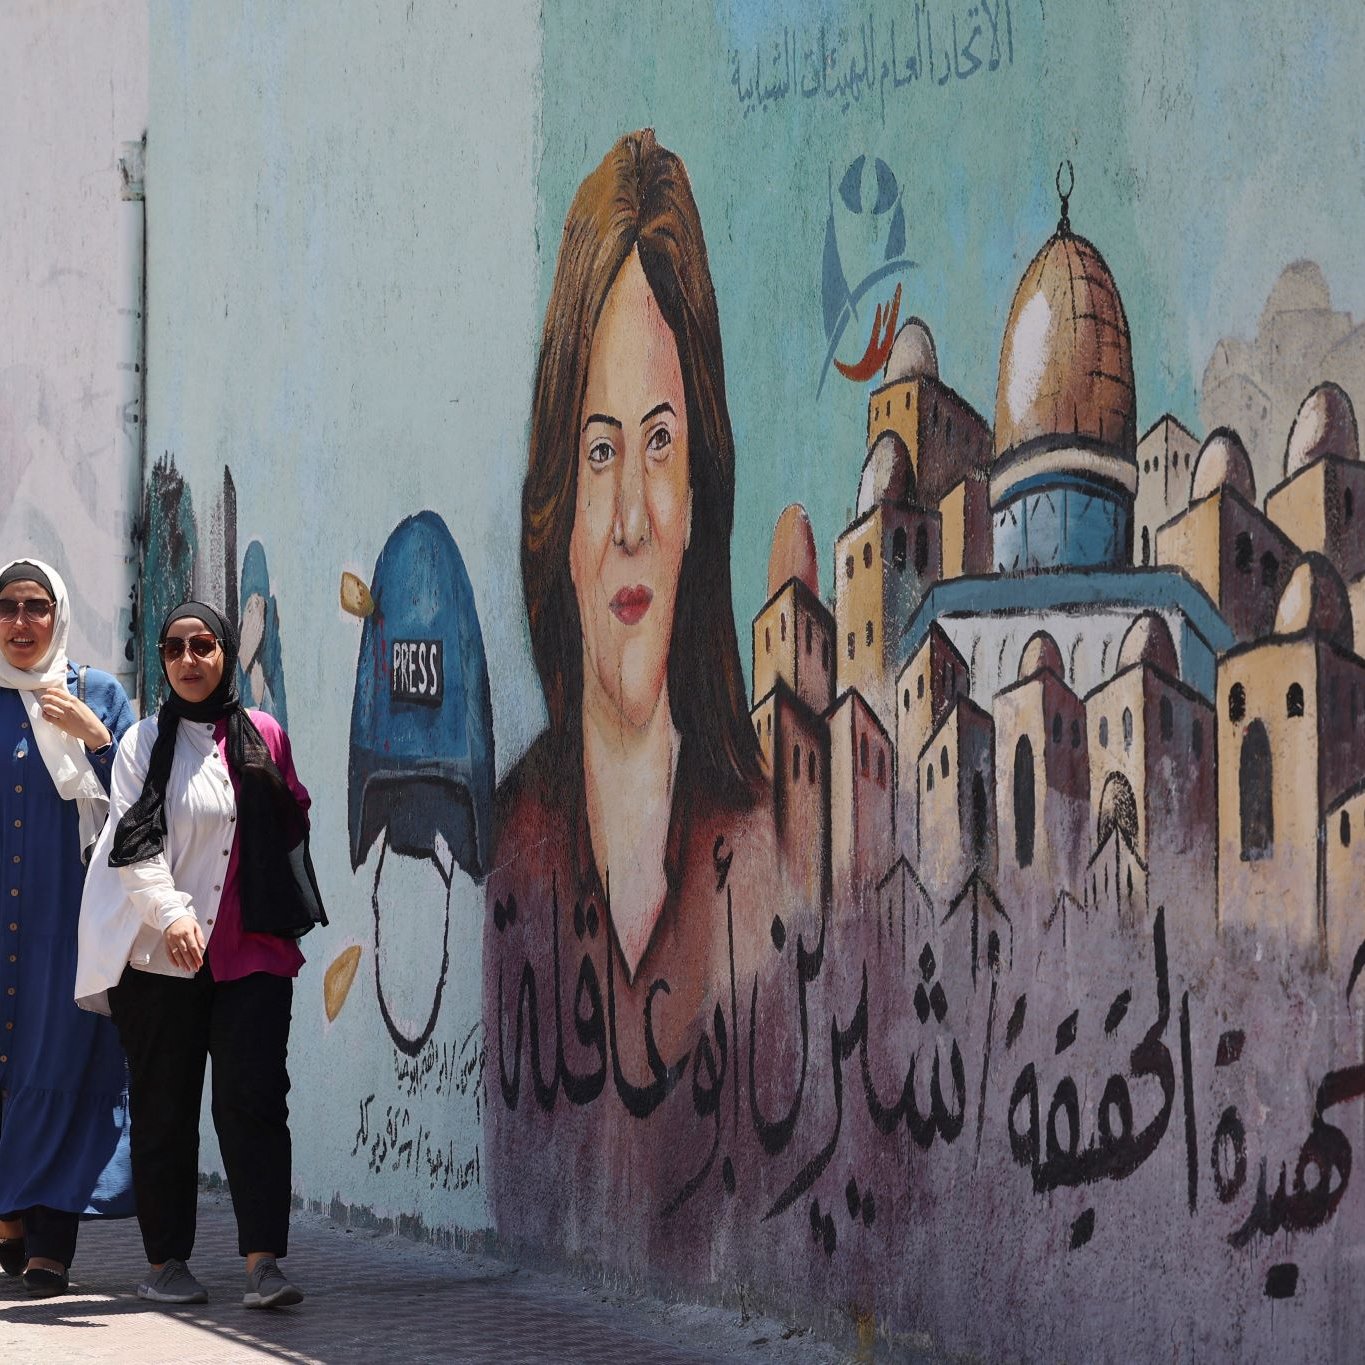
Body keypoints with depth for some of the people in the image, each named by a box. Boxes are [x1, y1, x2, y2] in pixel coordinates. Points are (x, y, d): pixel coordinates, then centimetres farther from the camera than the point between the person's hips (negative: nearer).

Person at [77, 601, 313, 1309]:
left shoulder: (263, 737, 11)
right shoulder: (145, 743, 5)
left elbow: (293, 826, 20)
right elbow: (133, 843, -6)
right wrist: (171, 913, -21)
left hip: (252, 950, 1)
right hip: (161, 954, -1)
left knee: (253, 1099, -10)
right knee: (164, 1109, 3)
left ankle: (263, 1263, -15)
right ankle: (165, 1261, 13)